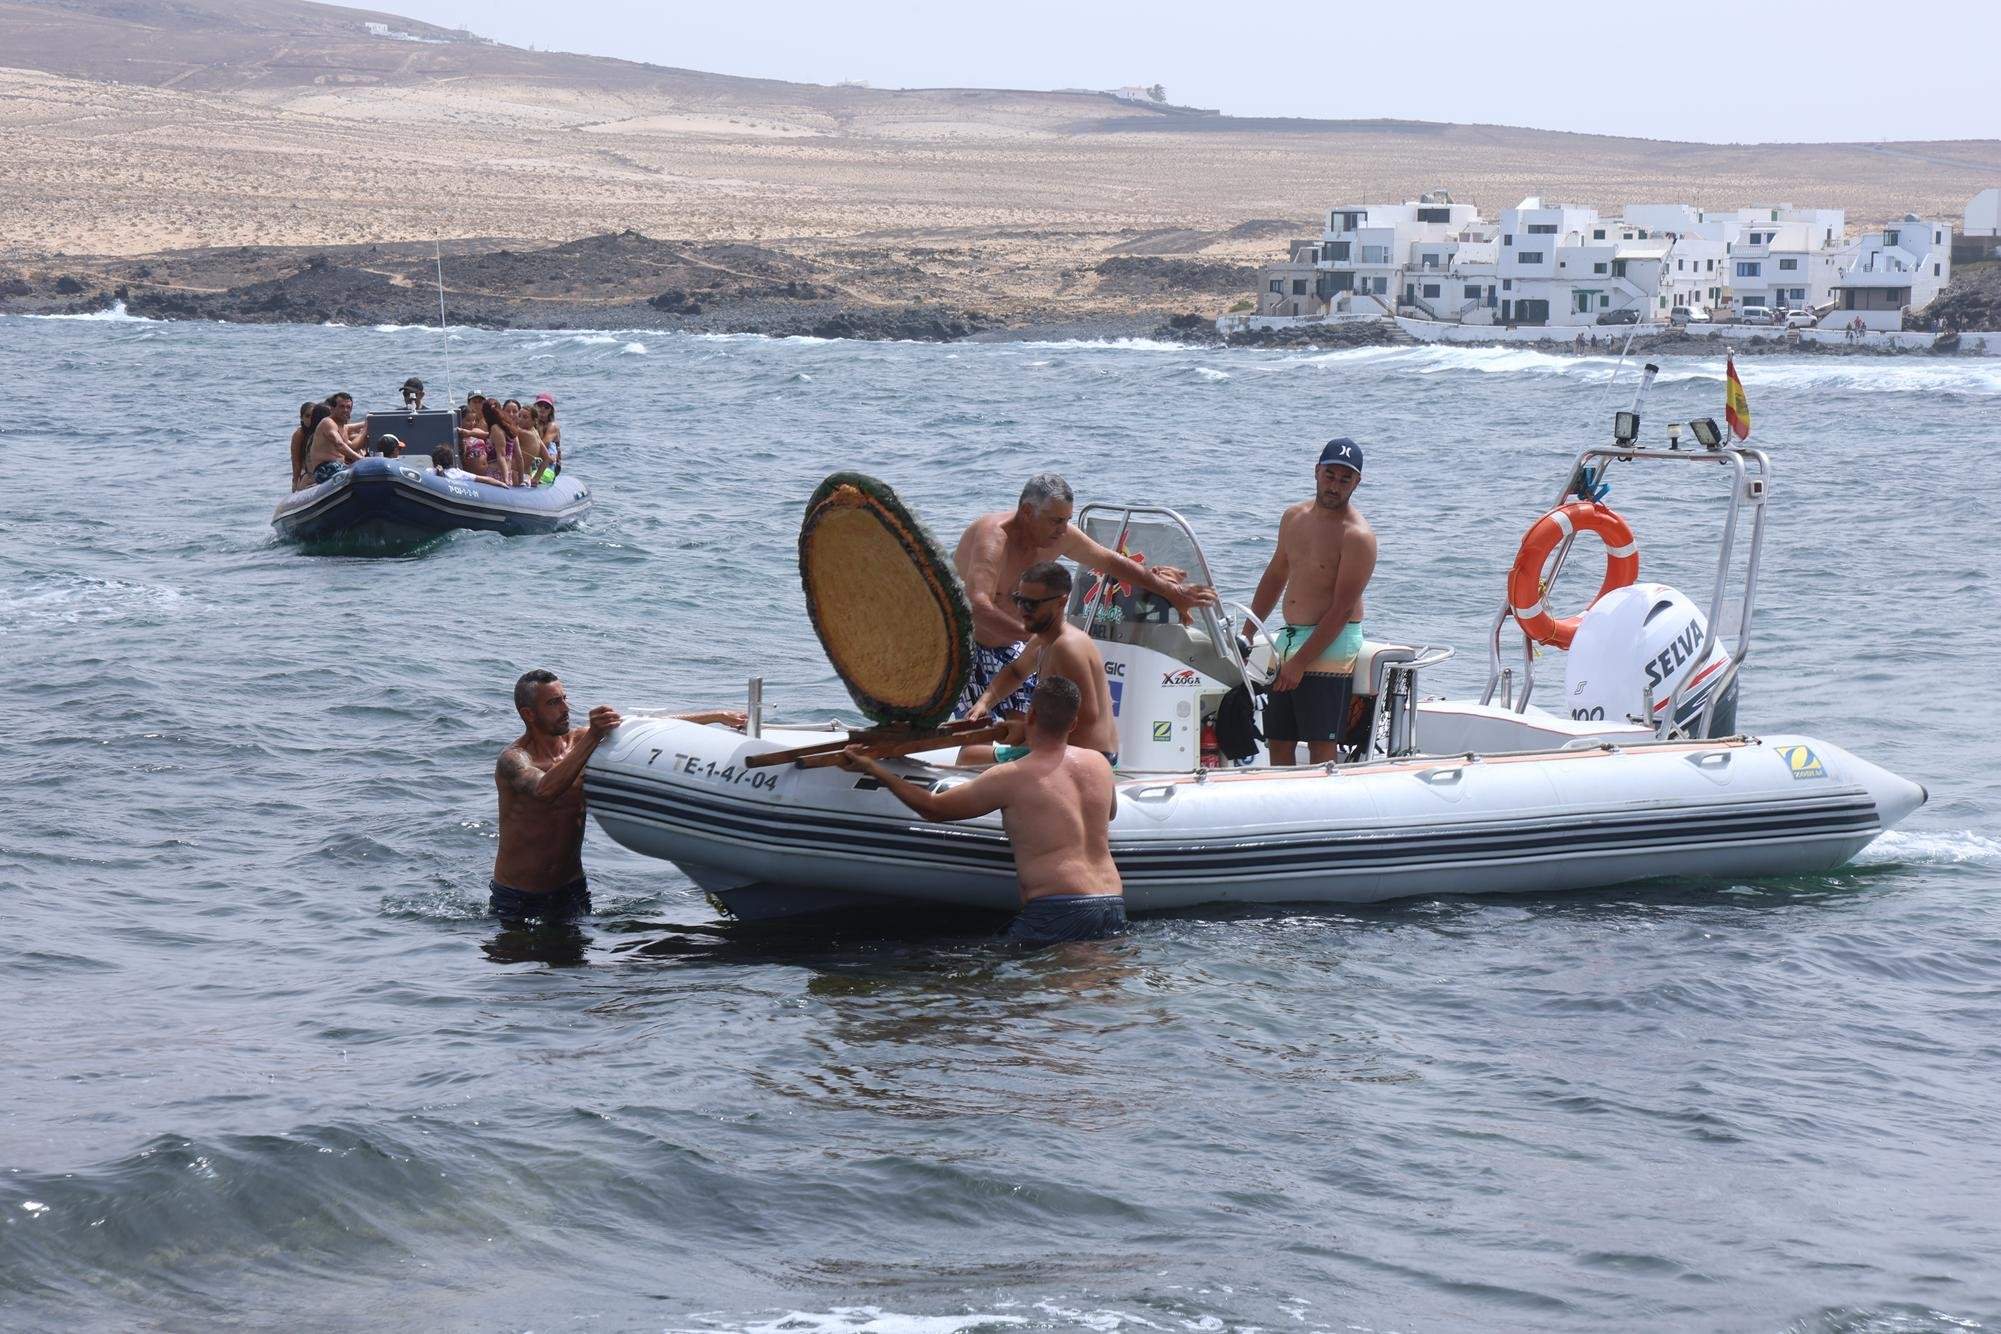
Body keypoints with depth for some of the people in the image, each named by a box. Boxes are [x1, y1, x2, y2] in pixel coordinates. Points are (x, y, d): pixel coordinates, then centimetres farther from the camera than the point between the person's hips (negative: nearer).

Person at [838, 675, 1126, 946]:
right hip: (1115, 908, 6)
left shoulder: (1010, 779, -3)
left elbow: (932, 807, 7)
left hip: (1058, 911, -6)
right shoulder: (1099, 763, 13)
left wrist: (872, 769, 16)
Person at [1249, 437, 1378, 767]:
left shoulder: (1358, 536, -13)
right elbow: (1276, 576, 22)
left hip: (1331, 646, -7)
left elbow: (1342, 608, -16)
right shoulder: (1294, 517, 10)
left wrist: (1300, 662, -17)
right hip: (1288, 640, 7)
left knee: (1321, 749, -9)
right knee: (1278, 743, 8)